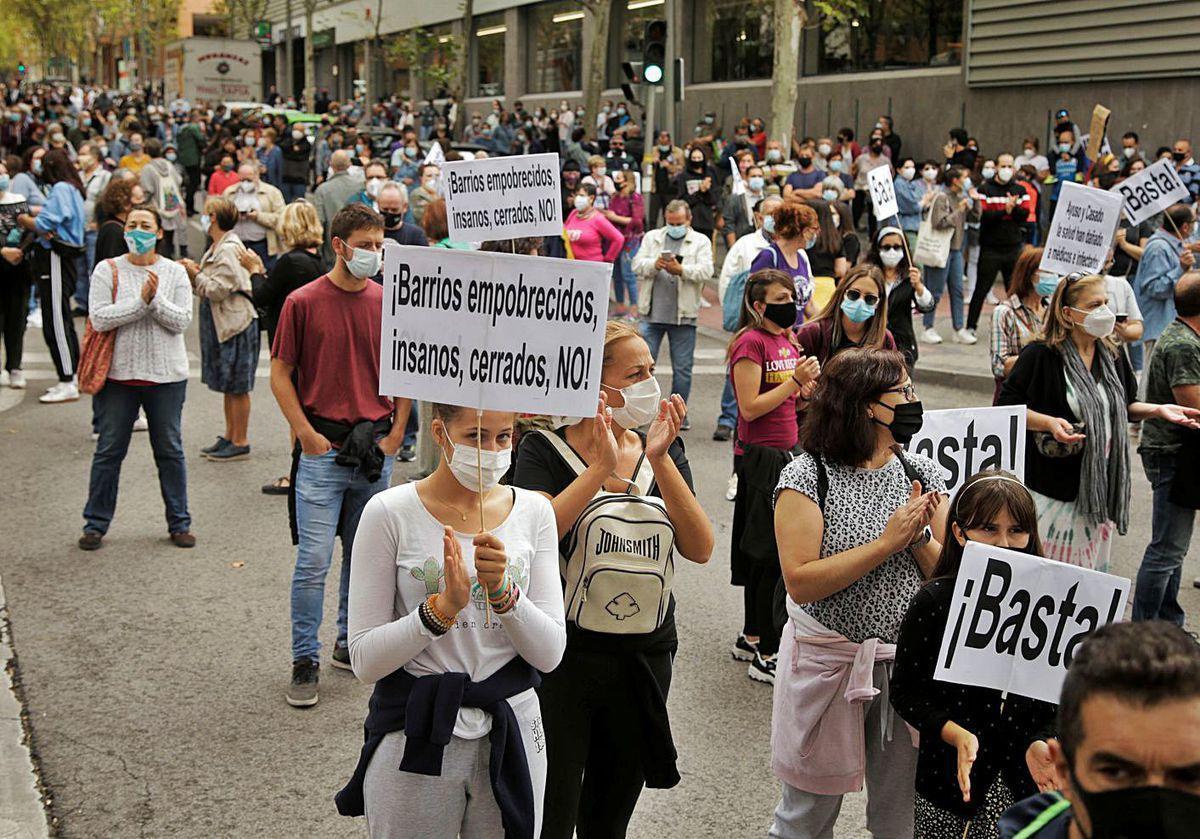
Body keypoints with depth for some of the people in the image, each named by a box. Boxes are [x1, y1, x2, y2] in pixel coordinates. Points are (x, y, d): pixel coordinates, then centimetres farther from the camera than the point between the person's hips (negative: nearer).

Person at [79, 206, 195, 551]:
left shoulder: (175, 272, 3)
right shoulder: (107, 270, 0)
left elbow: (182, 321, -6)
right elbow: (99, 318, -12)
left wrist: (156, 299, -20)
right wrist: (140, 301, -18)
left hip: (166, 376, 1)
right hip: (118, 374, -1)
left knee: (170, 451, 8)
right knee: (109, 451, 6)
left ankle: (179, 523, 19)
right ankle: (96, 524, 17)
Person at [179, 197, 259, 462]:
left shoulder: (229, 250, -18)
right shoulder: (216, 247, 13)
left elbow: (218, 290, -21)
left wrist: (196, 274, -9)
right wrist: (194, 272, 0)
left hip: (235, 324, -10)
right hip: (220, 324, 10)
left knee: (237, 387, -1)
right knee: (227, 385, 16)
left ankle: (240, 443, 6)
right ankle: (230, 436, 25)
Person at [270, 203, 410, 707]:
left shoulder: (389, 302, 5)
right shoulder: (304, 302, -4)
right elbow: (280, 373, -1)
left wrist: (395, 434, 3)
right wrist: (306, 433, -9)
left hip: (375, 450, 4)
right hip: (323, 447, -3)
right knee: (313, 560, -5)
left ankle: (350, 644, 29)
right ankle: (305, 661, 6)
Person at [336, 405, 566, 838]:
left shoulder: (534, 511, -1)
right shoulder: (389, 513, -10)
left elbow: (550, 654, -4)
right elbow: (365, 660, -12)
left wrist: (503, 590, -21)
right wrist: (442, 607, -26)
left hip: (510, 737, 3)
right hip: (414, 738, -3)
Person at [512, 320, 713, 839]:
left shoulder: (662, 450, 3)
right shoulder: (546, 450, -8)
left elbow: (699, 549, -9)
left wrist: (659, 460, -19)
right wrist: (602, 467, -26)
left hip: (644, 659, 4)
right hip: (563, 659, -4)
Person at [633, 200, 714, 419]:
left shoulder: (701, 241, 7)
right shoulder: (652, 237, 13)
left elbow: (706, 271, -7)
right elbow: (637, 264, 2)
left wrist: (681, 270, -23)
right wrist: (654, 264, -19)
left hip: (684, 315, -1)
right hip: (652, 313, 1)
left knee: (682, 368, 5)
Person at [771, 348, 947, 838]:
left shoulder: (922, 475, 3)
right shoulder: (808, 476, -11)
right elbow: (800, 582, -19)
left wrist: (920, 536, -16)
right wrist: (887, 543, -21)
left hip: (907, 664, 4)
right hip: (828, 664, -4)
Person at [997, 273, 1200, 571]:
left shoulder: (1113, 358, 9)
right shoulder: (1040, 356, -12)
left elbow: (1124, 408, 21)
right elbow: (1005, 406, -12)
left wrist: (1157, 410, 2)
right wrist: (1049, 423, -25)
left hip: (1100, 487, 6)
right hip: (1052, 487, -6)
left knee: (1093, 567, 13)